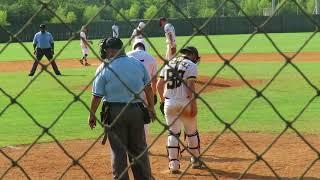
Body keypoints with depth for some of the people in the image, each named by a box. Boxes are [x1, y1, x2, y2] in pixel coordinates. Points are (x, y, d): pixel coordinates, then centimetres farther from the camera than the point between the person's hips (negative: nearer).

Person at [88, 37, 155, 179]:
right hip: (136, 111, 3)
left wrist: (92, 115, 5)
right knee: (139, 149, 14)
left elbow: (97, 96, -7)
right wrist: (151, 108, 20)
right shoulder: (138, 64, 3)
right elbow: (148, 89, 8)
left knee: (118, 150, 5)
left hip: (114, 112, -3)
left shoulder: (104, 68, -8)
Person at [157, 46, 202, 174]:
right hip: (184, 102, -4)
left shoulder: (168, 64, 11)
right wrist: (194, 105, -14)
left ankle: (173, 164, -1)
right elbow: (190, 86, -14)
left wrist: (162, 100, 21)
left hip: (169, 102, 4)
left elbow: (159, 85, 9)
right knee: (191, 132, 13)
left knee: (173, 133, 8)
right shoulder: (191, 65, -4)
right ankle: (195, 161, 24)